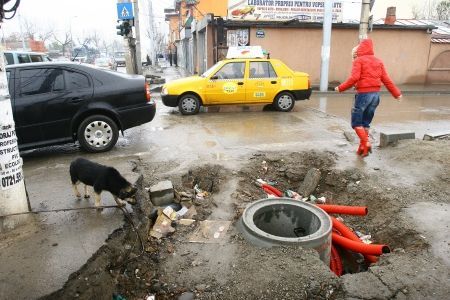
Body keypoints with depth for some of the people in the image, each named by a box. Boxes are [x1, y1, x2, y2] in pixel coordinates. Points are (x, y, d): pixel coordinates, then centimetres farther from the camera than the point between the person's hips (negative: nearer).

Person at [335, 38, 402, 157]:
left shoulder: (358, 60, -1)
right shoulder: (378, 61, 16)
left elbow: (354, 78, -15)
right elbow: (386, 80, 11)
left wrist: (341, 88, -6)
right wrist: (396, 93, 17)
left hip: (363, 94, -6)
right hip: (376, 94, 6)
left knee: (356, 122, 2)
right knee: (366, 123, 15)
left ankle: (366, 144, -11)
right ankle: (362, 147, 18)